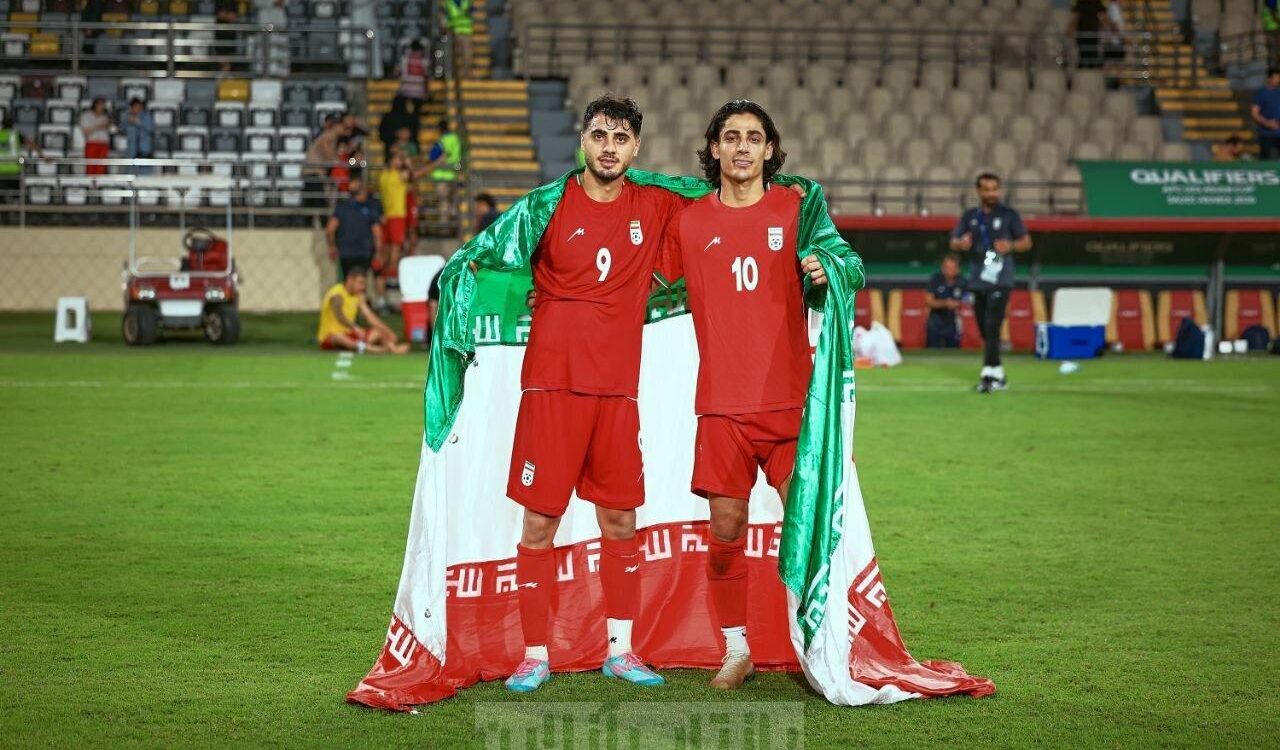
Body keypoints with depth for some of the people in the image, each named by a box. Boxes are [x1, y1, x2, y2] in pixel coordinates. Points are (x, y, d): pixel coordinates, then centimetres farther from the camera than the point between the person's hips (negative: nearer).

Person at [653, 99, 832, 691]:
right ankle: (735, 649, 16)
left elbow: (833, 278, 12)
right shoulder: (689, 222, 7)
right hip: (722, 402, 1)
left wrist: (823, 277, -11)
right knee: (726, 526, 3)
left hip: (788, 394, -1)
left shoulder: (795, 209, 4)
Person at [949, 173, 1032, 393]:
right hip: (977, 281, 4)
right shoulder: (970, 216, 13)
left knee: (992, 325, -16)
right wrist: (961, 243, -12)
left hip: (1000, 280, -4)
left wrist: (1011, 246, -15)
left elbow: (1026, 242, 6)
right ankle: (998, 374, 19)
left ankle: (989, 373, -21)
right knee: (984, 329, 7)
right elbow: (953, 243, 12)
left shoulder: (1009, 215, 4)